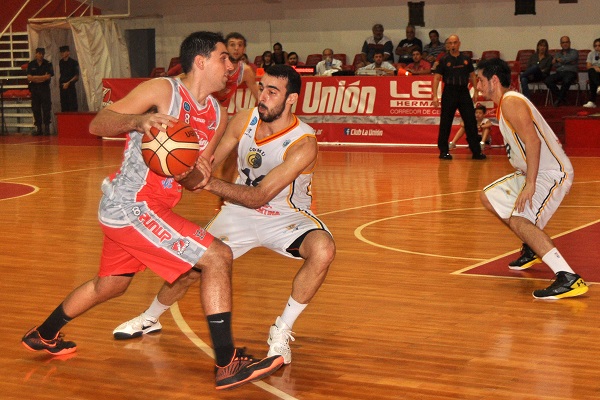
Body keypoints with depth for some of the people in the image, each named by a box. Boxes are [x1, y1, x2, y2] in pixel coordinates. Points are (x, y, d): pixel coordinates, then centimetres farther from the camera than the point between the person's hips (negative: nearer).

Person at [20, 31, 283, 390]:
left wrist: (198, 174, -10)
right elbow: (97, 124, -17)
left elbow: (189, 176, 13)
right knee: (218, 257, -16)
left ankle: (44, 336, 48)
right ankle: (228, 365, -14)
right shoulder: (163, 91, -13)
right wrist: (138, 121, -36)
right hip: (133, 206, -10)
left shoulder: (217, 116, 10)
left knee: (110, 285, 27)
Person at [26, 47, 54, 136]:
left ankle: (47, 128, -1)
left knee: (46, 108, -5)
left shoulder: (48, 64, 3)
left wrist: (35, 77, -6)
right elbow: (29, 77, -3)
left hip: (45, 89, -2)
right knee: (36, 109, 3)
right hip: (34, 89, 2)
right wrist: (43, 77, -7)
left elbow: (48, 77, -8)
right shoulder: (31, 64, 6)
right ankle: (38, 128, 9)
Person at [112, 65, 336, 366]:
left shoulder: (303, 143, -28)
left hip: (286, 216, -4)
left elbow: (260, 196, -32)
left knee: (323, 250, -33)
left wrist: (210, 183, -42)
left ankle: (281, 332, -15)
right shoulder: (245, 120, -13)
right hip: (241, 212, 4)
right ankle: (149, 319, 34)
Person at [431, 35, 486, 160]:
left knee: (471, 122, -1)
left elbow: (472, 76, 15)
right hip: (449, 92, -2)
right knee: (445, 123, 0)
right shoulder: (444, 60, 1)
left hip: (464, 91, 2)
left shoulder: (466, 59, 9)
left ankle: (476, 151, 4)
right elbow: (436, 78, -2)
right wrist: (435, 96, -10)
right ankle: (443, 151, 10)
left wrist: (475, 91, 7)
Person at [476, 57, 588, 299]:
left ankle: (569, 279, -38)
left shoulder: (511, 102, -15)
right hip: (535, 173, 11)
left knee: (518, 220, -29)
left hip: (552, 173, -11)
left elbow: (533, 141, -25)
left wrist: (530, 184, -28)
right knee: (490, 198, 21)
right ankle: (534, 250, 31)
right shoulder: (505, 103, 17)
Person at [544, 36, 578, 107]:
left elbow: (570, 58, -8)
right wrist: (567, 62, -2)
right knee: (547, 80, -26)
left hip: (570, 72, -4)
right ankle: (562, 98, -17)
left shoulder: (574, 52, 16)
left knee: (566, 80, -40)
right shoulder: (557, 54, 25)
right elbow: (555, 65, 7)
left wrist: (559, 60, -3)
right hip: (559, 73, 4)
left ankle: (559, 99, -20)